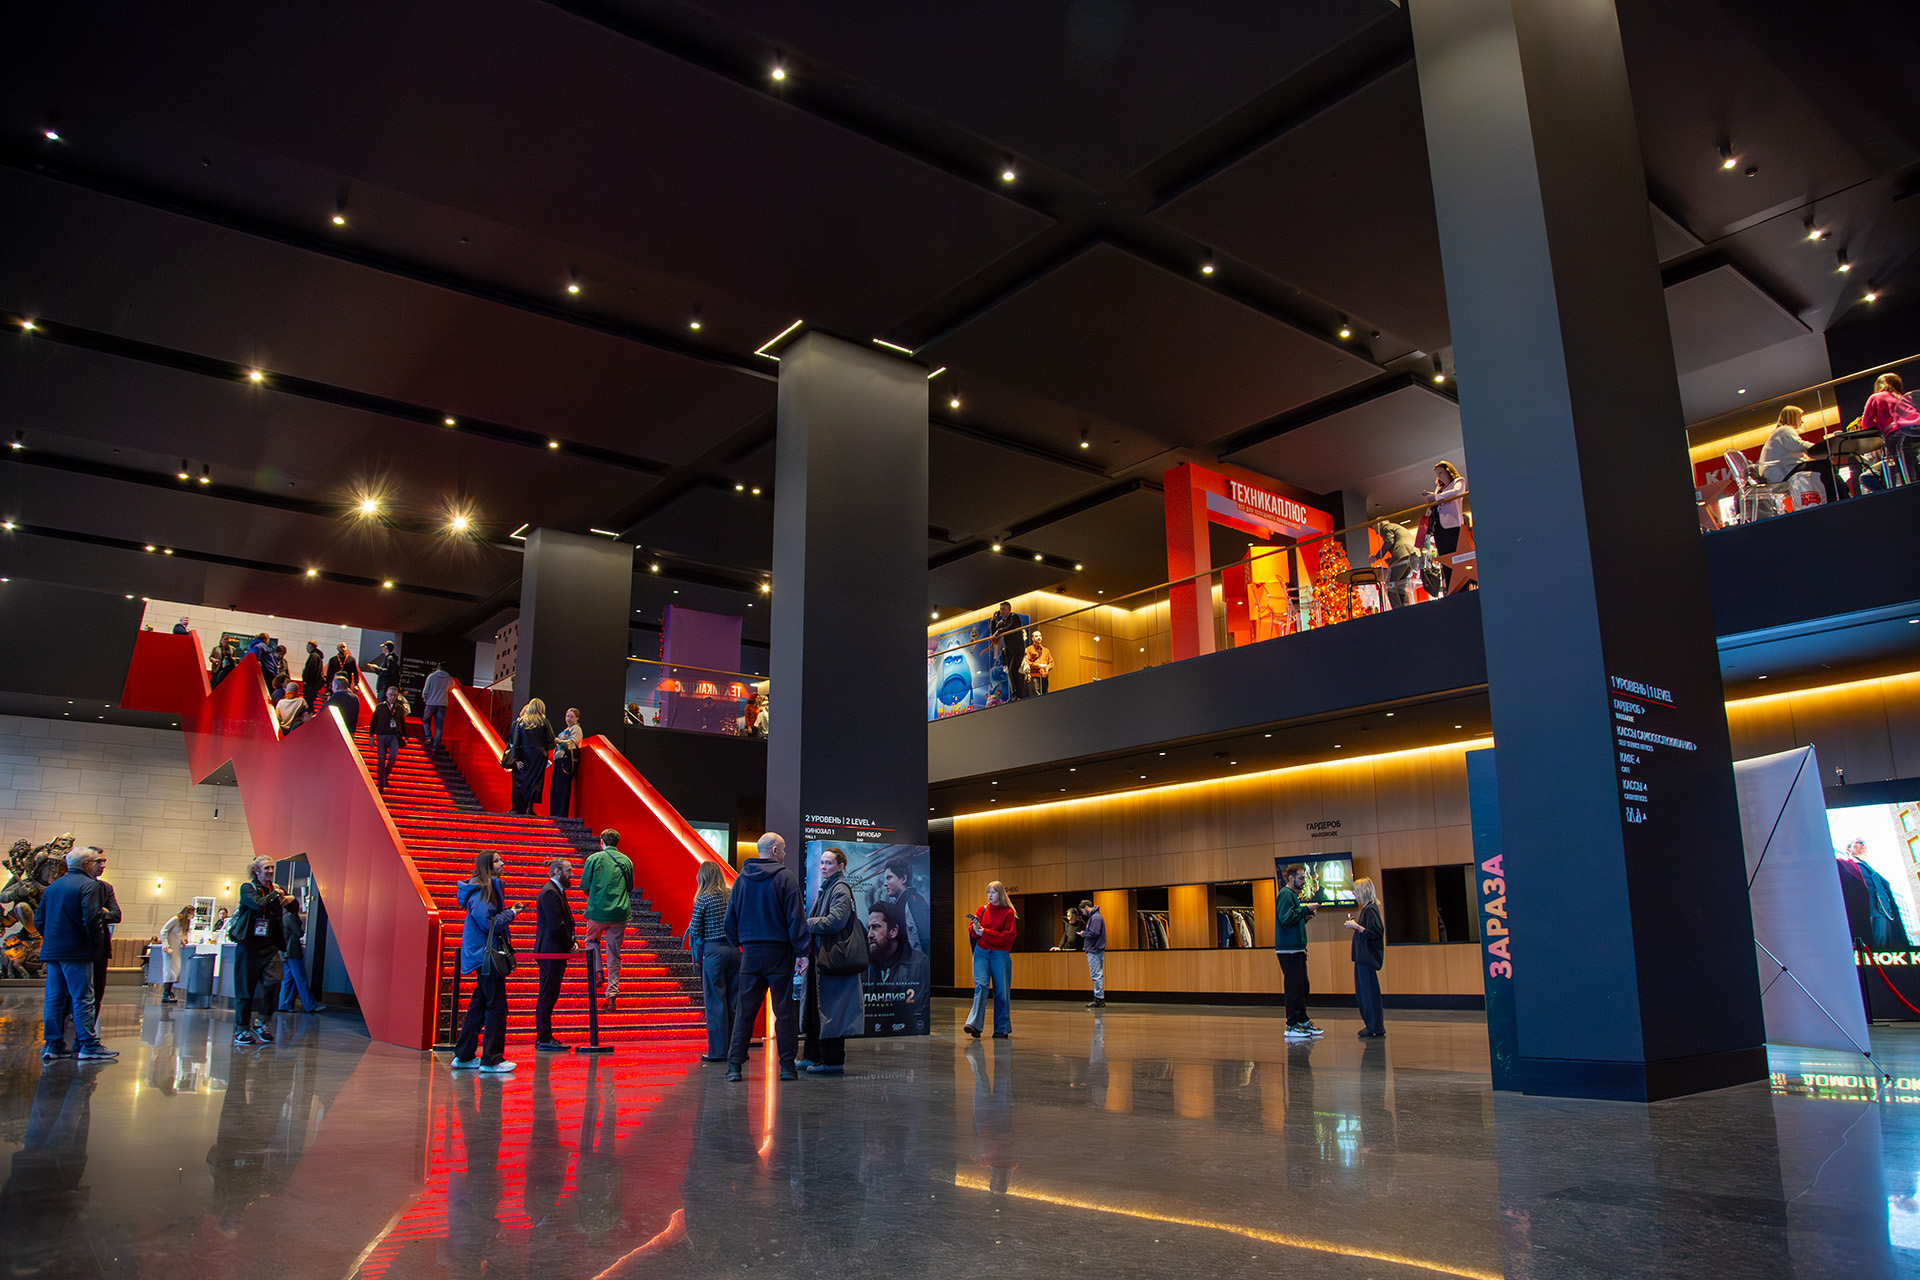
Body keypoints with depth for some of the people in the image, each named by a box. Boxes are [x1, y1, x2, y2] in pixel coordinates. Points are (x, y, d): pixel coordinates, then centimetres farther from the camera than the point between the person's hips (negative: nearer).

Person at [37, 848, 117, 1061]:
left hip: (51, 951, 8)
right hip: (76, 951, -7)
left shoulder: (53, 886, 14)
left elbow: (38, 919, 15)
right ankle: (89, 1045, -2)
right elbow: (91, 918, -21)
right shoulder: (89, 885, -10)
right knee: (83, 998, -4)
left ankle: (54, 1045, 14)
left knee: (54, 998, 11)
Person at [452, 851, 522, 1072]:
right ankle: (491, 1060, -1)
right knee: (496, 1006, -6)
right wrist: (511, 913, -9)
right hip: (486, 954, -10)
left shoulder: (491, 888, 15)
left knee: (479, 1005, 14)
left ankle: (464, 1056, 21)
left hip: (483, 955, 10)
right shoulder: (480, 892, -15)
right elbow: (488, 923, -20)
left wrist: (508, 912, 5)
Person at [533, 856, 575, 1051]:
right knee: (546, 996, -6)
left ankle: (544, 1037, 16)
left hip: (557, 953, 10)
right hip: (551, 951, -10)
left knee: (549, 996, 12)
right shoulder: (550, 892, -14)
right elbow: (555, 925, -20)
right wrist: (570, 945, -10)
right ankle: (544, 1039, -3)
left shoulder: (557, 891, 18)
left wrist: (571, 942, 6)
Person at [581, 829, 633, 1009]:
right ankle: (612, 994, 4)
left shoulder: (595, 859, -2)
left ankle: (599, 972, 6)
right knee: (614, 954, 7)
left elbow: (584, 886, 2)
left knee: (592, 940, 25)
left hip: (598, 910, -2)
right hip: (620, 912, 2)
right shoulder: (626, 861, 7)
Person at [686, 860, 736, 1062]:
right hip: (734, 949, 4)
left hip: (713, 951, -4)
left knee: (715, 1002, 2)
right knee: (734, 1000, 10)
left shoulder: (702, 899, -8)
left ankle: (718, 1051, 5)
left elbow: (695, 930, -6)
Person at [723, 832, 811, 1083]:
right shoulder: (784, 877, -7)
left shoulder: (742, 878, 8)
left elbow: (731, 917, 13)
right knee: (784, 1010, 2)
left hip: (750, 952, 4)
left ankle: (734, 1065, 4)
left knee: (744, 1010, 7)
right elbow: (795, 916, -11)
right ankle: (787, 1066, 4)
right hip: (779, 951, -4)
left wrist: (737, 944, 22)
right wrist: (802, 951, -9)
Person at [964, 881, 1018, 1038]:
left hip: (1000, 954, -2)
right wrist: (975, 928, -17)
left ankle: (1002, 1029, 12)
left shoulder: (1008, 913, 0)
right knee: (981, 985, -14)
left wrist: (984, 932, -13)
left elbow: (1008, 937, -9)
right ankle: (974, 1024, -21)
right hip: (981, 952, 2)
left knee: (1001, 991, 2)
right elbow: (971, 928, 7)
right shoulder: (982, 910, 11)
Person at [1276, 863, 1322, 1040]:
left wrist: (1305, 917, 12)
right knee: (1294, 987, -9)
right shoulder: (1286, 894, -11)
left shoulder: (1293, 894, 21)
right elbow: (1285, 918, -22)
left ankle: (1303, 1022, 22)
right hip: (1288, 949, -11)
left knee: (1302, 986, 14)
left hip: (1297, 949, 11)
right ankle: (1292, 1026, -5)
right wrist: (1305, 910, -15)